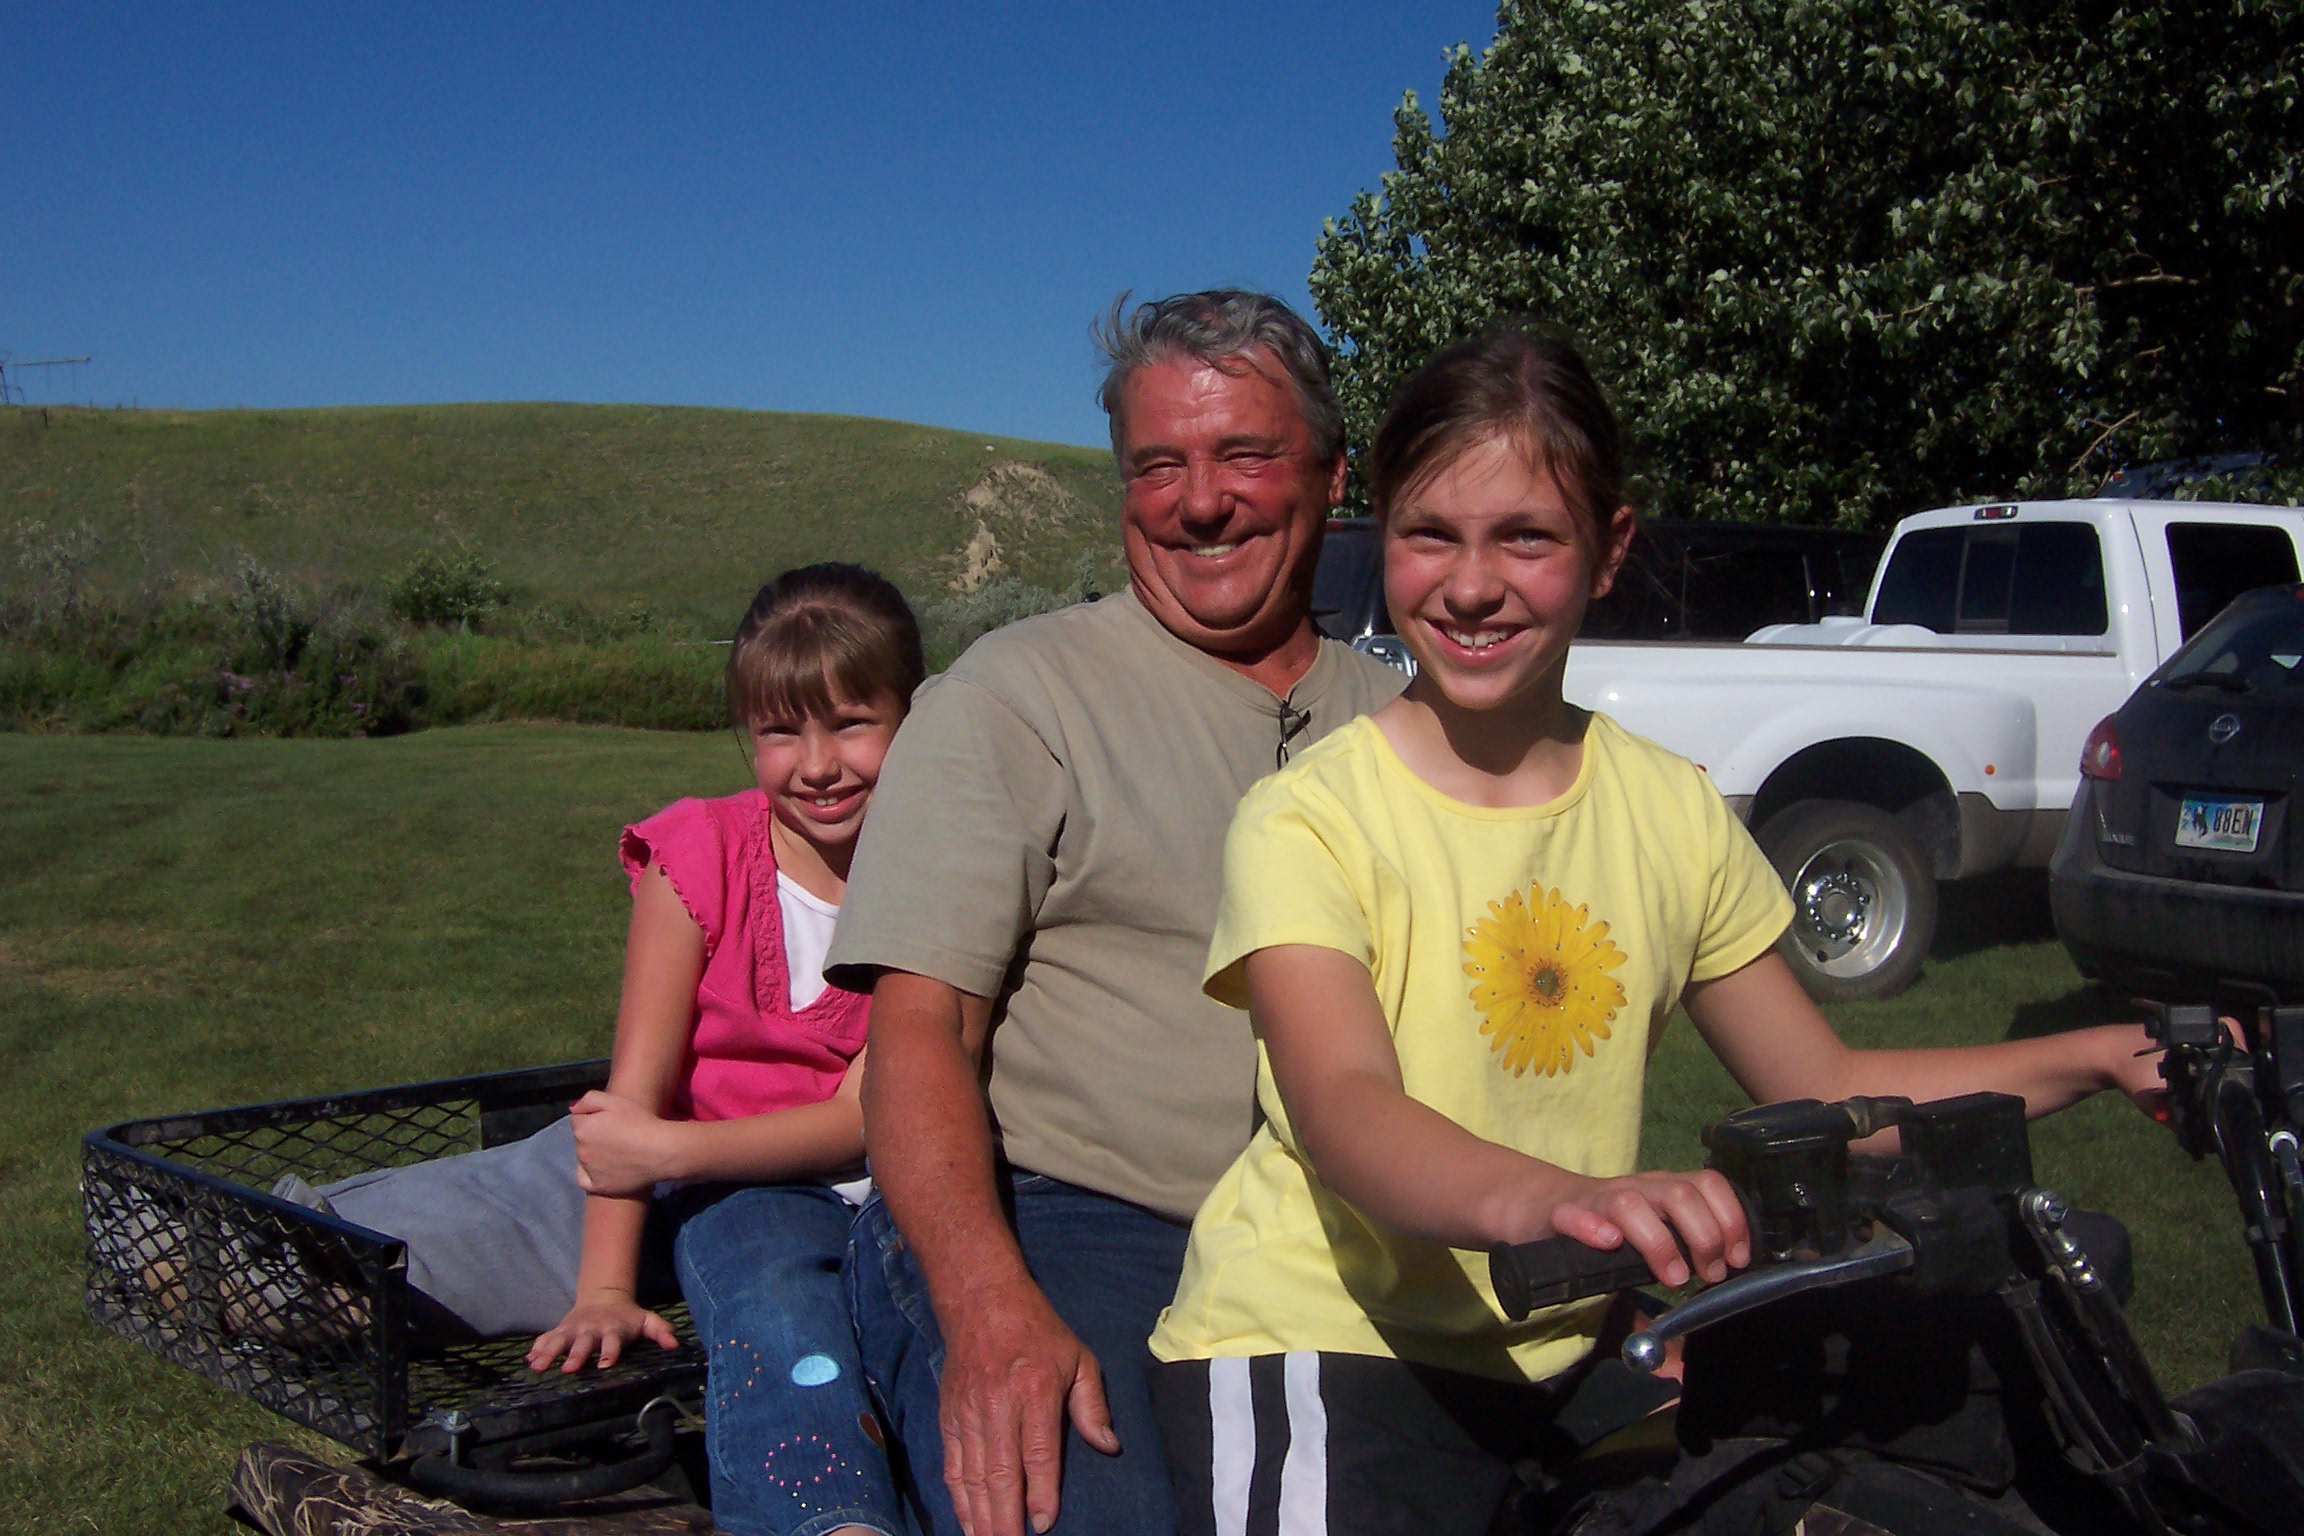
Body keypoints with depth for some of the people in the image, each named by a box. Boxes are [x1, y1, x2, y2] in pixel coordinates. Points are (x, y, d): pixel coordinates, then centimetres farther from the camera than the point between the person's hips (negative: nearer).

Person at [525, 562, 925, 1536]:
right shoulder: (701, 856, -4)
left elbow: (869, 1114, -11)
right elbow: (637, 1087, -6)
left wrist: (666, 1150, -19)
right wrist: (604, 1289, -14)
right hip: (741, 1192, -1)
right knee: (779, 1316, -35)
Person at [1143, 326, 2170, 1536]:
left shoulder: (1673, 812, 5)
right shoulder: (1309, 817, -11)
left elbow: (1822, 1091, 9)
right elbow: (1343, 1111, -26)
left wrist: (2098, 1056, -2)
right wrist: (1540, 1200, -45)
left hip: (1558, 1346, 4)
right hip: (1310, 1341, -4)